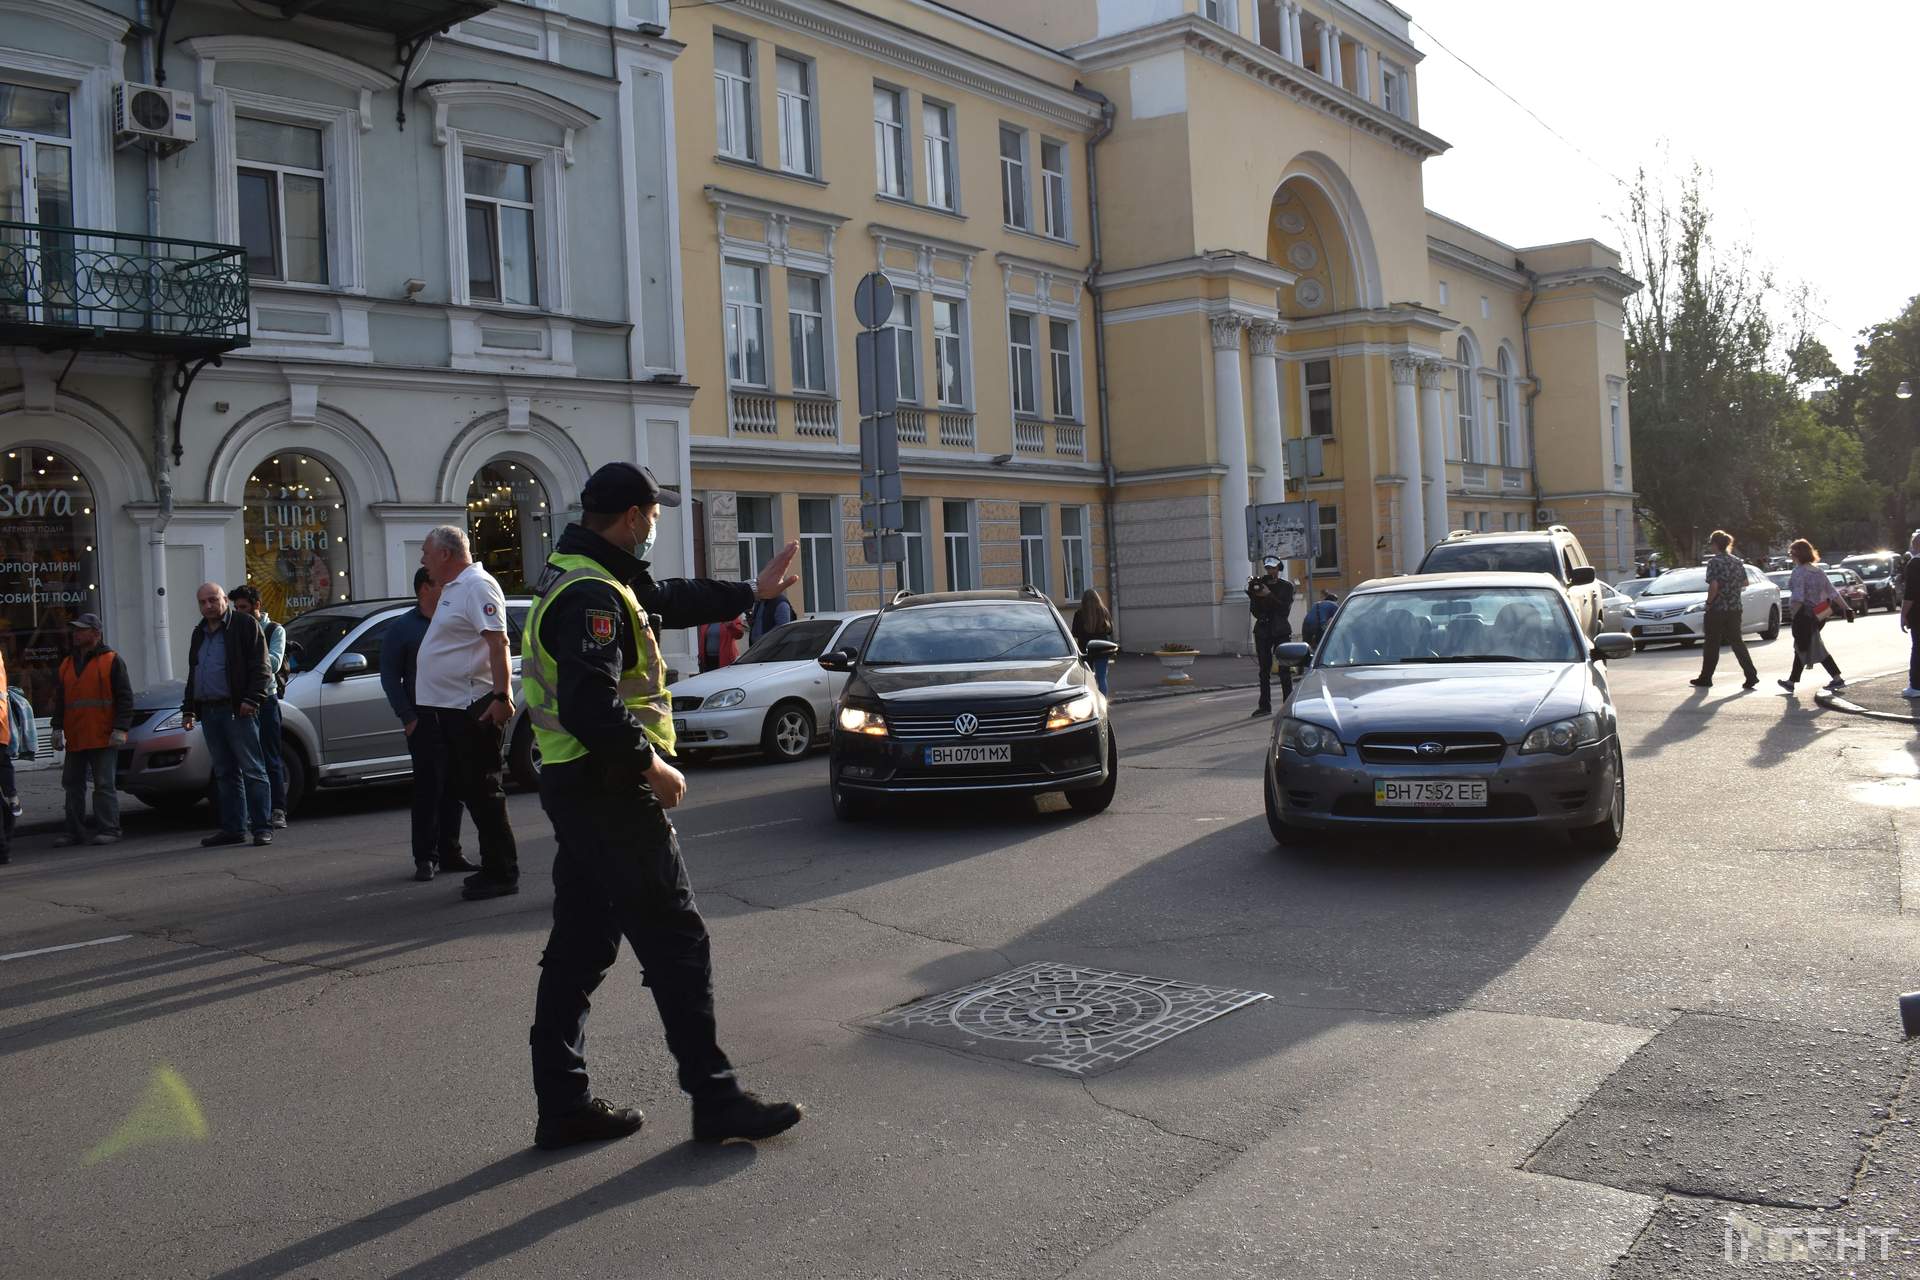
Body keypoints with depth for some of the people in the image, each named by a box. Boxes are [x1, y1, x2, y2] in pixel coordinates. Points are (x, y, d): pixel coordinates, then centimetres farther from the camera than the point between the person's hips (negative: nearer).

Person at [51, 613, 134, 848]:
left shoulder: (112, 661, -1)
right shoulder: (67, 664, 17)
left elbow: (125, 698, -5)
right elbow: (60, 699, 21)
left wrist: (120, 729, -13)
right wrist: (57, 728, 11)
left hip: (103, 738, -6)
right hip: (74, 739, 6)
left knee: (105, 785, -5)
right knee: (73, 784, 8)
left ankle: (108, 829, -1)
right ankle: (74, 830, 15)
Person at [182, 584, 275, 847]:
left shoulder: (245, 625, -1)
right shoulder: (199, 634, 21)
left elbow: (260, 667, -7)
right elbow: (193, 675, 28)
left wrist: (251, 699, -17)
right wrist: (188, 709, 21)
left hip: (238, 710, -7)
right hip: (209, 712, 7)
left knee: (252, 770, -7)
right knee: (225, 773, 9)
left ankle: (262, 827, -7)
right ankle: (233, 828, 12)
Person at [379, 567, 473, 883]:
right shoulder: (401, 629, 3)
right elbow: (390, 677, 2)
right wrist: (408, 717, -7)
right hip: (425, 722, -4)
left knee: (454, 789, 8)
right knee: (428, 789, -4)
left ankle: (449, 853, 16)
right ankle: (425, 857, 2)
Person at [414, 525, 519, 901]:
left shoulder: (477, 585, -13)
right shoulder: (453, 588, 19)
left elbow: (498, 642, -22)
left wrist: (502, 696, -28)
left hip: (473, 708, -10)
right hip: (450, 707, 11)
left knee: (482, 792, -6)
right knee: (470, 790, 13)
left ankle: (501, 874, -1)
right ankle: (493, 868, 21)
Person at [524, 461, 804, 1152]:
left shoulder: (578, 575, 14)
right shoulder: (593, 595, -19)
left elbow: (671, 599, 28)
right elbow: (590, 708, -28)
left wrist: (752, 591, 33)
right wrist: (652, 767, -17)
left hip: (577, 787, 11)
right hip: (609, 791, -11)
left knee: (578, 949, 13)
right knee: (676, 944, -4)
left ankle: (562, 1105, 20)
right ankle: (715, 1099, 3)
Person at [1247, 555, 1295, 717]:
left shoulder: (1286, 586, 2)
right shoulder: (1259, 584, 7)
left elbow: (1285, 610, -10)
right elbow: (1255, 612, 3)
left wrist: (1269, 596, -16)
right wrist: (1254, 596, -14)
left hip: (1281, 631, -2)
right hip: (1262, 631, 2)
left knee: (1284, 670, -6)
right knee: (1264, 670, 4)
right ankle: (1264, 706, 8)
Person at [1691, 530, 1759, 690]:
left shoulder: (1714, 562, -13)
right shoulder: (1738, 561, 7)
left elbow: (1714, 586, -20)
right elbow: (1745, 584, 11)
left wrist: (1709, 602, -8)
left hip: (1717, 609, -6)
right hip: (1735, 608, 6)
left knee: (1712, 645, 4)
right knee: (1737, 642, 10)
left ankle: (1705, 678, 13)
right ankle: (1751, 675, 1)